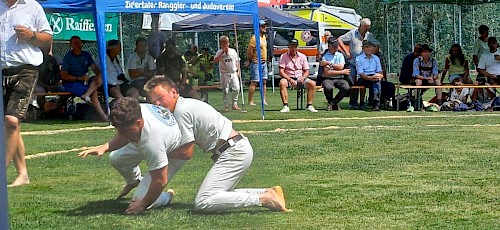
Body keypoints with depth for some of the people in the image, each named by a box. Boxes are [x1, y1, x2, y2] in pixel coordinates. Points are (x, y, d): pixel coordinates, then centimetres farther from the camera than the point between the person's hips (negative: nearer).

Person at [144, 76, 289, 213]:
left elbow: (186, 153, -9)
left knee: (203, 202, -18)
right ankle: (267, 193, 11)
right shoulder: (186, 104, 18)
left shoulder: (181, 111, -12)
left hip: (234, 152, -11)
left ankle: (263, 199, -19)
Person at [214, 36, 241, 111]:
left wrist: (238, 71, 6)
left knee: (236, 88, -7)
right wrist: (223, 52, -21)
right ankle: (226, 106, 9)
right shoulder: (219, 52, -2)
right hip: (224, 74, -2)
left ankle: (235, 104, 4)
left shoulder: (233, 51, 7)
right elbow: (215, 60, -19)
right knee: (225, 90, 1)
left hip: (234, 73, 2)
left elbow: (237, 61, 13)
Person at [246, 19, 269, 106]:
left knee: (264, 82, 9)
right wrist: (249, 61, -5)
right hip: (256, 63, -9)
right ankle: (250, 101, -5)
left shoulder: (264, 36, 13)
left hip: (264, 62, 9)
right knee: (254, 82, -8)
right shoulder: (254, 38, -15)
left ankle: (264, 100, 13)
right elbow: (249, 51, -15)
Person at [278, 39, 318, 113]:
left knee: (312, 83, -23)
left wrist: (303, 78, -14)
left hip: (300, 79, 2)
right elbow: (281, 72, -7)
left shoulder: (302, 56, 9)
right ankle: (285, 106, -35)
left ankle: (309, 105, -17)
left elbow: (306, 71, 9)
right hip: (288, 78, -2)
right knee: (282, 82, -36)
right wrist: (290, 80, -22)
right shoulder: (284, 56, 1)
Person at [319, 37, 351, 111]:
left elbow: (341, 67, -4)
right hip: (328, 79, -3)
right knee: (328, 88, -37)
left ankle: (332, 103, -7)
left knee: (346, 87, -29)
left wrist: (329, 63, -9)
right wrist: (342, 72, -5)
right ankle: (334, 104, -5)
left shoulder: (340, 55, 14)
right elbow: (327, 72, -9)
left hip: (339, 79, 3)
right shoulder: (325, 56, 2)